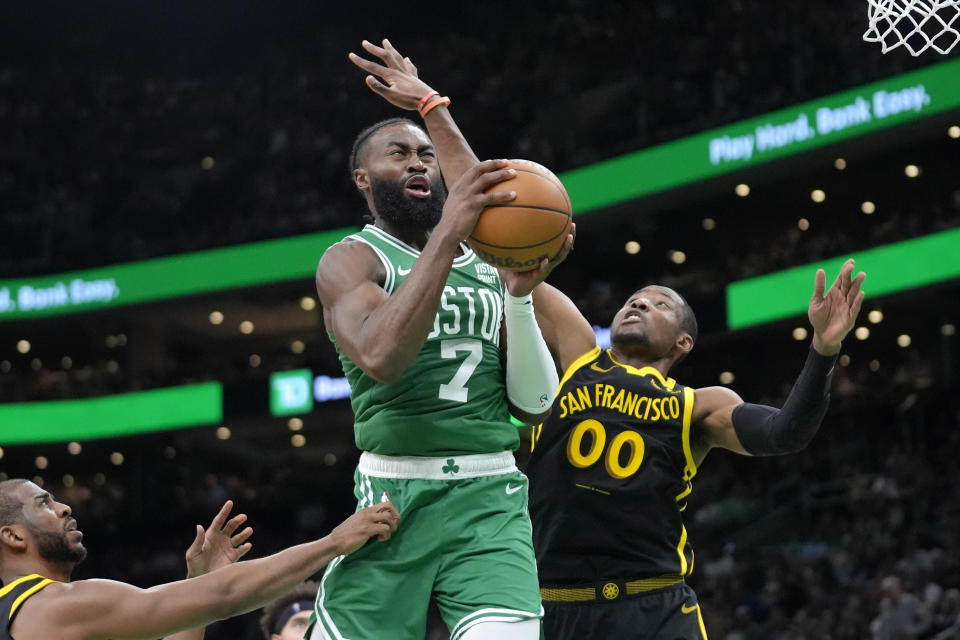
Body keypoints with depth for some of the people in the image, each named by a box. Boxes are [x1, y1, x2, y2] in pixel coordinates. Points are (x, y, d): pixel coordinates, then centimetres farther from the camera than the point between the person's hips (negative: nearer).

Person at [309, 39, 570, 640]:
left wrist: (519, 293, -5)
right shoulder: (351, 259, 2)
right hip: (394, 498, -2)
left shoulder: (488, 265, 17)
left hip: (490, 500, 3)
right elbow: (381, 358, -20)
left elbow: (534, 403, 10)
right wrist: (447, 236, -23)